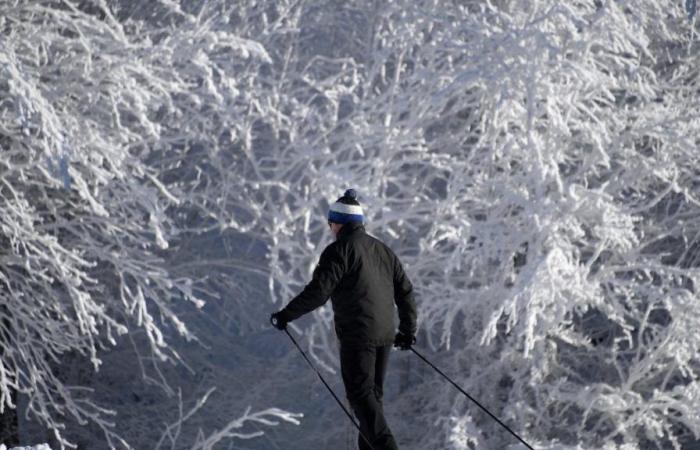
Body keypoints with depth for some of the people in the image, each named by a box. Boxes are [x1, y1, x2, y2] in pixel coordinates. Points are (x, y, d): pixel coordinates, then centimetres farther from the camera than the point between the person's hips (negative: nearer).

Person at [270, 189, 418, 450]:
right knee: (373, 392, 15)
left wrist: (285, 315, -7)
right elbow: (405, 290, 19)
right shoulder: (382, 249, 16)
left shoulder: (340, 250, -9)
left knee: (360, 394, -7)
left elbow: (318, 291, -16)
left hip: (357, 335, -8)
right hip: (384, 335, 8)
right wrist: (408, 330, 29)